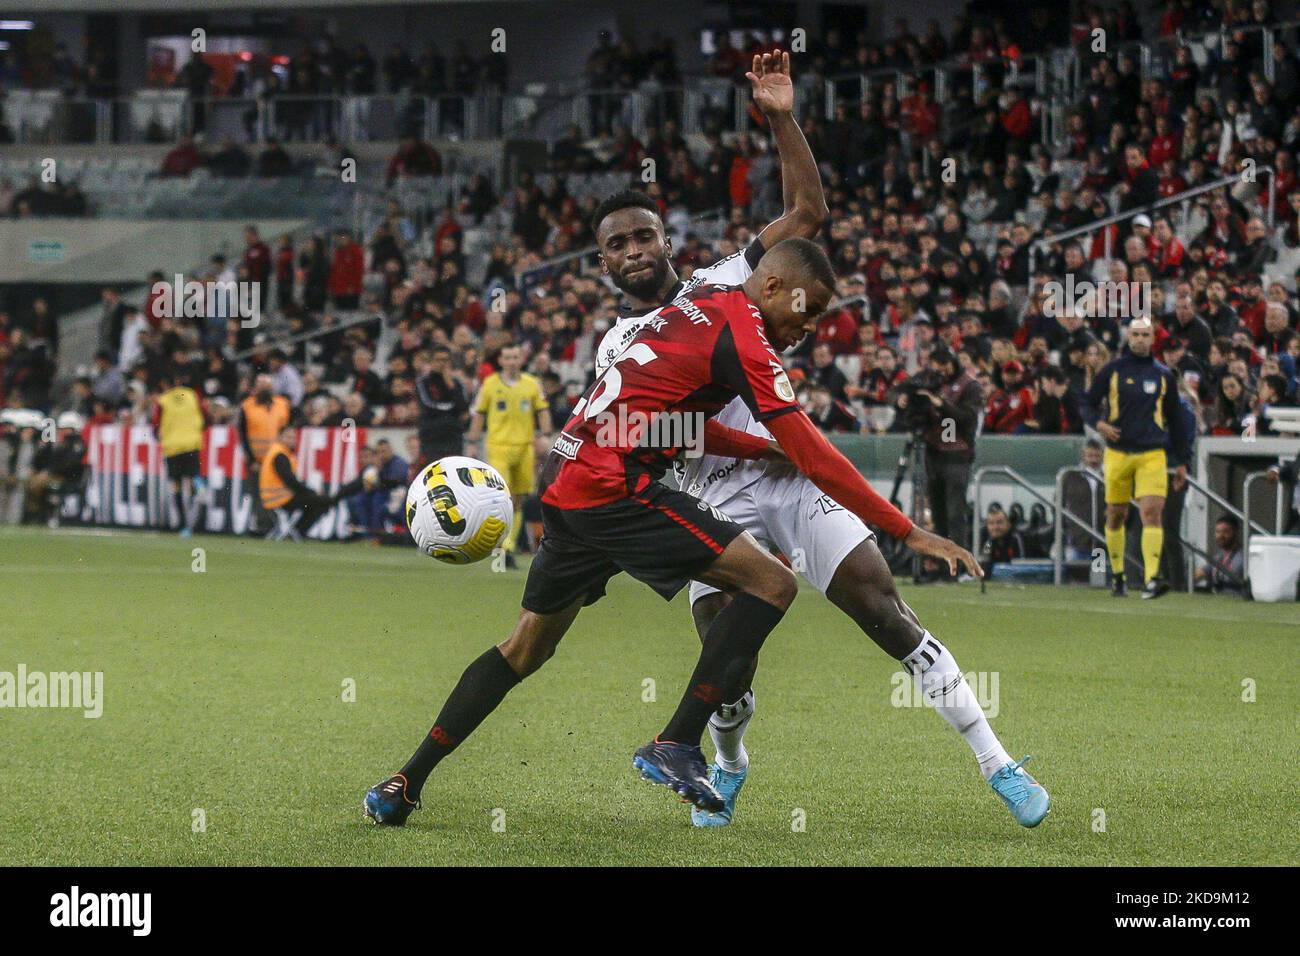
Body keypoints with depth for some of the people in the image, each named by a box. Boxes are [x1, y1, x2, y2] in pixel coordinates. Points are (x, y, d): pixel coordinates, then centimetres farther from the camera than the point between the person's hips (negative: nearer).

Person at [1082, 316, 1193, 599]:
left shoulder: (1163, 375, 8)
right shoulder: (1112, 370, 4)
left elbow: (1176, 419, 14)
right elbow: (1089, 403, 10)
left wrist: (1182, 461, 11)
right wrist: (1099, 423, -13)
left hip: (1152, 456, 0)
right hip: (1118, 455, 0)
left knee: (1152, 512, -16)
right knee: (1115, 516, 7)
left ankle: (1151, 580, -24)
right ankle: (1118, 575, 24)